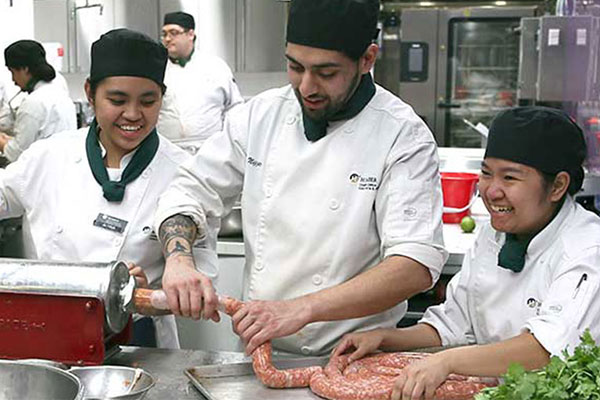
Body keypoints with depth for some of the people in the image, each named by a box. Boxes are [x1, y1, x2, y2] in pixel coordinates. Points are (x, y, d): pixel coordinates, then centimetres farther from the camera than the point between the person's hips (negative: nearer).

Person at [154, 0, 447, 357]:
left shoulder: (403, 136, -11)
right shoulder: (260, 116, 2)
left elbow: (417, 266, -19)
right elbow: (191, 191, 8)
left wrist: (301, 308, -29)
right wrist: (178, 258, -14)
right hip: (257, 350, 4)